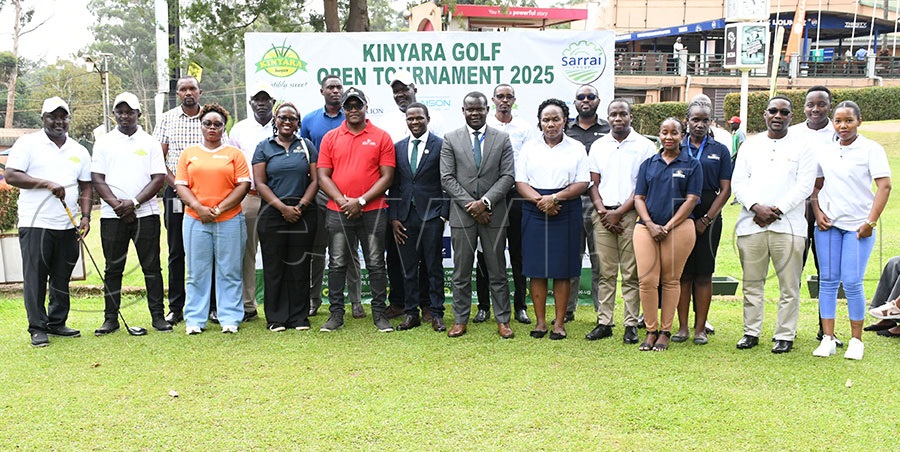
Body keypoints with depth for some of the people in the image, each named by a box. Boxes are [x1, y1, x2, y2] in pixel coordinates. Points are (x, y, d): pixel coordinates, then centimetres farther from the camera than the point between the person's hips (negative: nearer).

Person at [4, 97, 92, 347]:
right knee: (35, 277, -2)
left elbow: (86, 187, 14)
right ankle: (37, 328, 4)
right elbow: (10, 176, -7)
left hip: (68, 226, 4)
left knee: (62, 277, 10)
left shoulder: (79, 150, 14)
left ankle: (57, 323, 21)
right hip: (35, 223, -4)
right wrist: (47, 183, -17)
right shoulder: (28, 143, 1)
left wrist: (86, 216, 1)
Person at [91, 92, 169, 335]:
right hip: (112, 215, 1)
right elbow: (97, 178, 3)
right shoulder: (104, 142, 10)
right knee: (113, 268, 5)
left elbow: (159, 178, -1)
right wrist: (116, 203, -11)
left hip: (145, 213, -1)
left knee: (151, 266, 1)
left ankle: (158, 315, 7)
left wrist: (133, 203, -11)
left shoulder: (150, 142, 7)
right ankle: (111, 318, 11)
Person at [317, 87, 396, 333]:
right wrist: (343, 201, -11)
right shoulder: (330, 138, 7)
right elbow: (323, 176, 3)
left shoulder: (381, 137, 2)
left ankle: (379, 312, 13)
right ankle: (336, 313, 15)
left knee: (376, 264, 5)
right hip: (338, 211, 2)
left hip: (373, 211, -1)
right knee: (337, 264, 6)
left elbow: (387, 176, -3)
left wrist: (361, 201, -11)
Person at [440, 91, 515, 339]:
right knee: (461, 272, 6)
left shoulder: (502, 139, 6)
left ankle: (502, 320, 14)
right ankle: (460, 320, 15)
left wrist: (485, 202, -13)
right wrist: (471, 205, -10)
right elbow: (447, 178, -1)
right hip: (462, 214, 0)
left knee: (497, 271, 6)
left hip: (493, 213, 0)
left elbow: (507, 176, -1)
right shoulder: (451, 139, 4)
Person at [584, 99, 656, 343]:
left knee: (631, 273, -1)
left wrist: (619, 213, -9)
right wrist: (601, 211, -3)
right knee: (606, 272, 5)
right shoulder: (598, 146, 13)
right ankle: (604, 322, 8)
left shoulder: (645, 146, 1)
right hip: (603, 214, 3)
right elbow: (593, 183, 13)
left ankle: (631, 324, 4)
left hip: (631, 213, -3)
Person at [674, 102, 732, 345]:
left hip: (709, 217, 0)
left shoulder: (720, 150, 7)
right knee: (682, 272, 3)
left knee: (703, 273, 2)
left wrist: (706, 219, -7)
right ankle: (682, 327, 10)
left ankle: (700, 328, 8)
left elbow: (725, 189, 2)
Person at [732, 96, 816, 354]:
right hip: (751, 223, 2)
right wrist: (756, 207, -9)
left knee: (789, 285, 0)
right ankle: (751, 332, 17)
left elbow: (805, 185, -2)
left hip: (788, 224, -2)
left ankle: (785, 335, 9)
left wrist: (777, 210, -12)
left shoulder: (802, 146, 7)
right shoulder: (751, 145, 14)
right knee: (752, 282, 7)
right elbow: (738, 182, 7)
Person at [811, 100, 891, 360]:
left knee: (852, 282, -6)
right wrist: (817, 212, 2)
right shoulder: (825, 151, 10)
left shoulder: (871, 149, -3)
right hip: (828, 224, 4)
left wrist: (871, 222, -13)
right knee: (827, 281, 3)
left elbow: (884, 186, -8)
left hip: (858, 226, -4)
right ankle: (828, 338, 9)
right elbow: (816, 185, 17)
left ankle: (856, 340, 8)